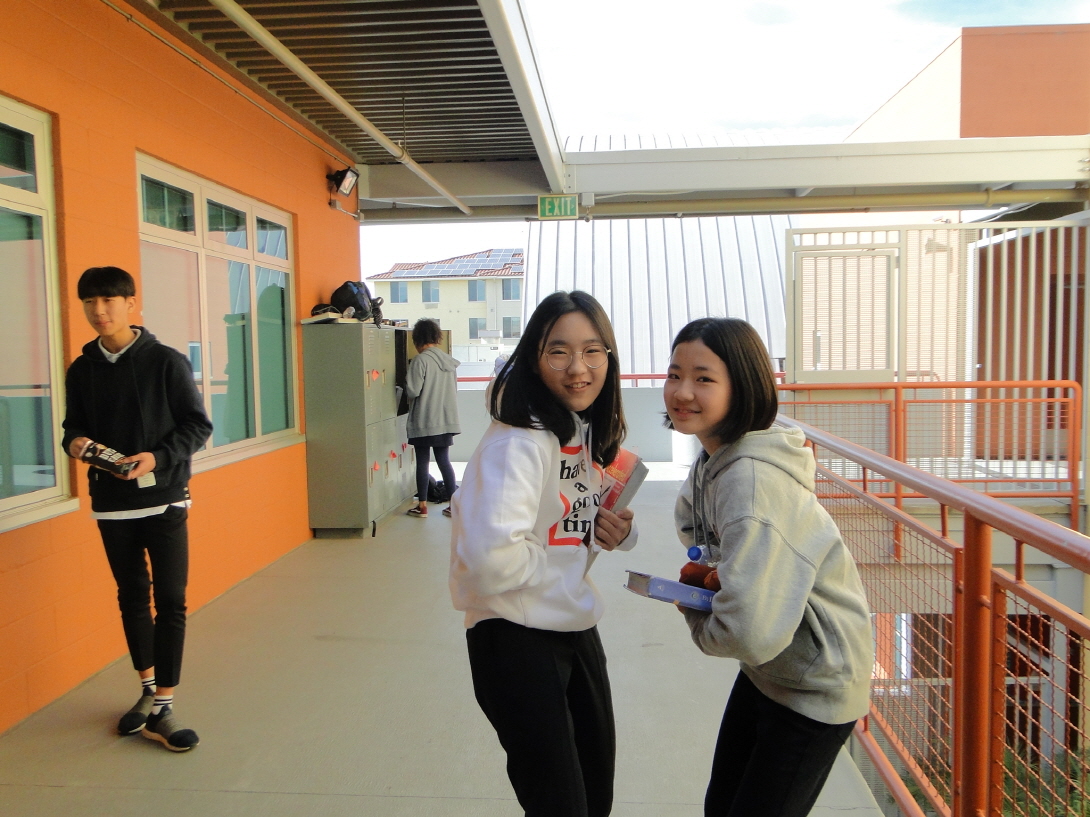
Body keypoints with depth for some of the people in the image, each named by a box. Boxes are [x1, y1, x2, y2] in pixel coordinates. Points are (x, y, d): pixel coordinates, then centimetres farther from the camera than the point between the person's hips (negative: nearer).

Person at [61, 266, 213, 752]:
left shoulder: (166, 361, -6)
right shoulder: (81, 370, 6)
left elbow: (198, 424, -6)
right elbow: (74, 425, 12)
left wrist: (158, 458, -21)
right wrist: (75, 442, -11)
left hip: (163, 501, -4)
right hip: (111, 503, 4)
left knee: (170, 601, -4)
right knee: (132, 598, 15)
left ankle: (162, 709, 5)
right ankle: (148, 691, 32)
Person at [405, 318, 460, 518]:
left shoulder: (421, 360, -14)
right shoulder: (449, 360, 7)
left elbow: (413, 391, -16)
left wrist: (406, 382, 4)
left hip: (424, 421, -6)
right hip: (446, 419, 6)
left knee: (422, 462, 5)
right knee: (444, 461, 11)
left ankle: (422, 505, 12)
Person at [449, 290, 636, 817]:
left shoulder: (592, 433, 2)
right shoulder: (520, 441, -25)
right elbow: (491, 557, -37)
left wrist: (617, 532, -8)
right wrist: (559, 570, -18)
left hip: (575, 627, 9)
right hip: (515, 635, -9)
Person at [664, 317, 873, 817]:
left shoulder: (752, 480, -33)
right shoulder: (712, 459, -4)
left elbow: (751, 633, -37)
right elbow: (692, 519, 16)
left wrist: (695, 618, -15)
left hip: (815, 686, -9)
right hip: (766, 669, 9)